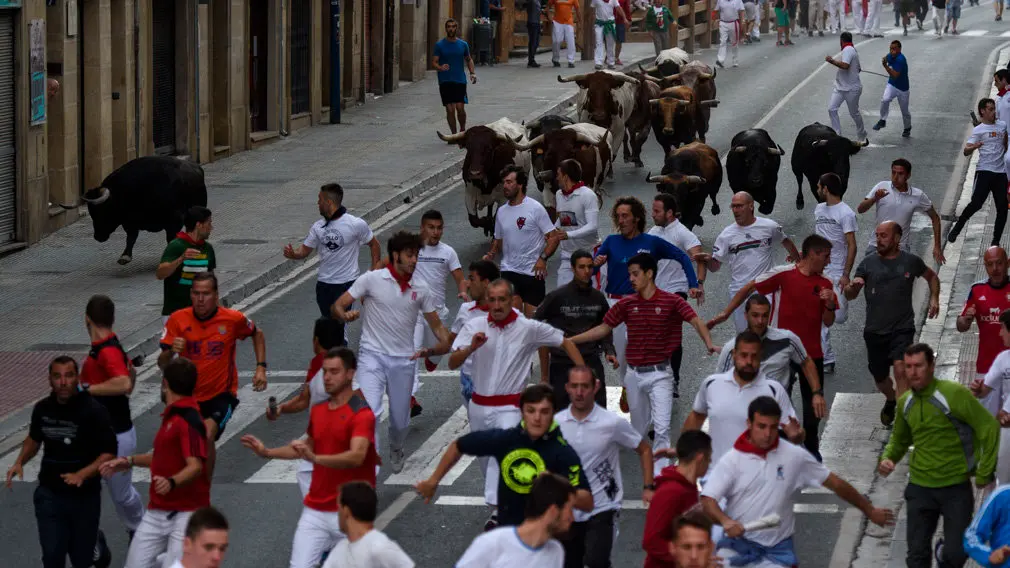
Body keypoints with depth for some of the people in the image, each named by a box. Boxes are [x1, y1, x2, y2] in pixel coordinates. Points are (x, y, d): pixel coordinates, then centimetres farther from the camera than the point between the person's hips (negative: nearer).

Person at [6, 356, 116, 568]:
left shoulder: (94, 411, -17)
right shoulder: (42, 409, -2)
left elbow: (109, 454, -15)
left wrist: (82, 475, -30)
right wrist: (19, 462, 0)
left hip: (84, 495, -3)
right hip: (49, 494, 3)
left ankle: (98, 545, 43)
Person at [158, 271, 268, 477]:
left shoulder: (233, 319, -13)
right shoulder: (178, 319, -11)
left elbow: (257, 334, 10)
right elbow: (162, 364, -10)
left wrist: (261, 368, 0)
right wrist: (171, 351, -33)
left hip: (222, 395, -3)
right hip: (189, 396, 3)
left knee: (207, 436, -28)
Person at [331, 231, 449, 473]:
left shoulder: (421, 290, 4)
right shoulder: (371, 280, -5)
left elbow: (437, 326, 11)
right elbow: (337, 306, -5)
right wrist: (346, 315, -29)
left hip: (404, 360, 3)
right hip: (372, 356, -3)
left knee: (400, 421, 12)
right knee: (369, 411, -25)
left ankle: (396, 450, 46)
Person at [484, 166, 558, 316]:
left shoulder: (535, 208, -5)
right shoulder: (501, 211, 11)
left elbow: (553, 237, -6)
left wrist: (543, 258, -19)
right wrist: (491, 254, 3)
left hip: (533, 273, -3)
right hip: (508, 271, 4)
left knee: (532, 318, 0)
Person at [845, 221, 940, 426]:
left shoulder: (911, 261, 1)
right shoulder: (869, 263, 2)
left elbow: (931, 276, 22)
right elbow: (849, 295, 1)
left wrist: (934, 298, 7)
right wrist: (853, 285, -22)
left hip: (902, 327, -3)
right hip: (875, 330, 3)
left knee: (900, 368, -25)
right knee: (879, 376, 15)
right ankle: (891, 400, 48)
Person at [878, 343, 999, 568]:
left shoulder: (954, 394, -17)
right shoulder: (906, 402, 3)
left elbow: (989, 427, -14)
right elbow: (900, 439, 20)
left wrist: (984, 473, -12)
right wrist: (887, 458, -1)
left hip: (956, 488, -4)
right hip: (920, 488, 4)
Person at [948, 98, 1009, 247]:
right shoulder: (978, 130, -2)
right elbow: (966, 151, -12)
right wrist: (974, 147, -31)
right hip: (984, 171, -5)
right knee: (976, 203, -14)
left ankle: (996, 241, 9)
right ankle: (956, 229, 5)